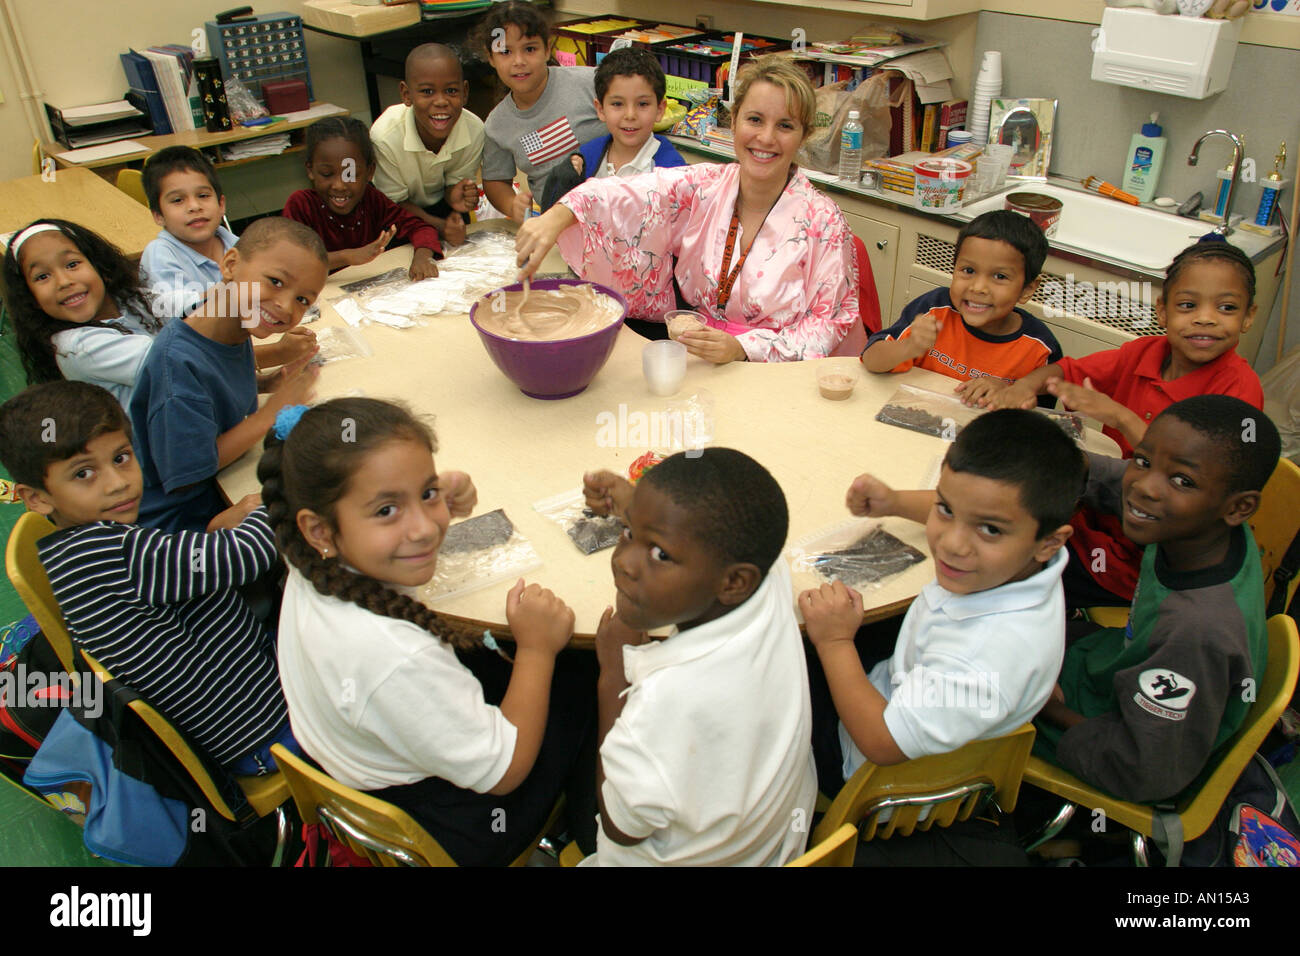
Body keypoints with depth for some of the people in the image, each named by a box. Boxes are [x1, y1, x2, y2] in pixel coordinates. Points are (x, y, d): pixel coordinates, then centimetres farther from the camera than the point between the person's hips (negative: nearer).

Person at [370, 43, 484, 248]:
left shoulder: (474, 130, -28)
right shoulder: (385, 137, -36)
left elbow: (455, 181, -10)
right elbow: (395, 202, -22)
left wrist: (455, 197, -36)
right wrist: (439, 225, -39)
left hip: (440, 202, 3)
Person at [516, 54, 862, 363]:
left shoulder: (824, 222, -9)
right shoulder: (702, 187, -1)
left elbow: (833, 321, -7)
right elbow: (623, 197, -12)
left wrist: (743, 349, -22)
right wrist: (555, 218, -34)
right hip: (691, 344, 4)